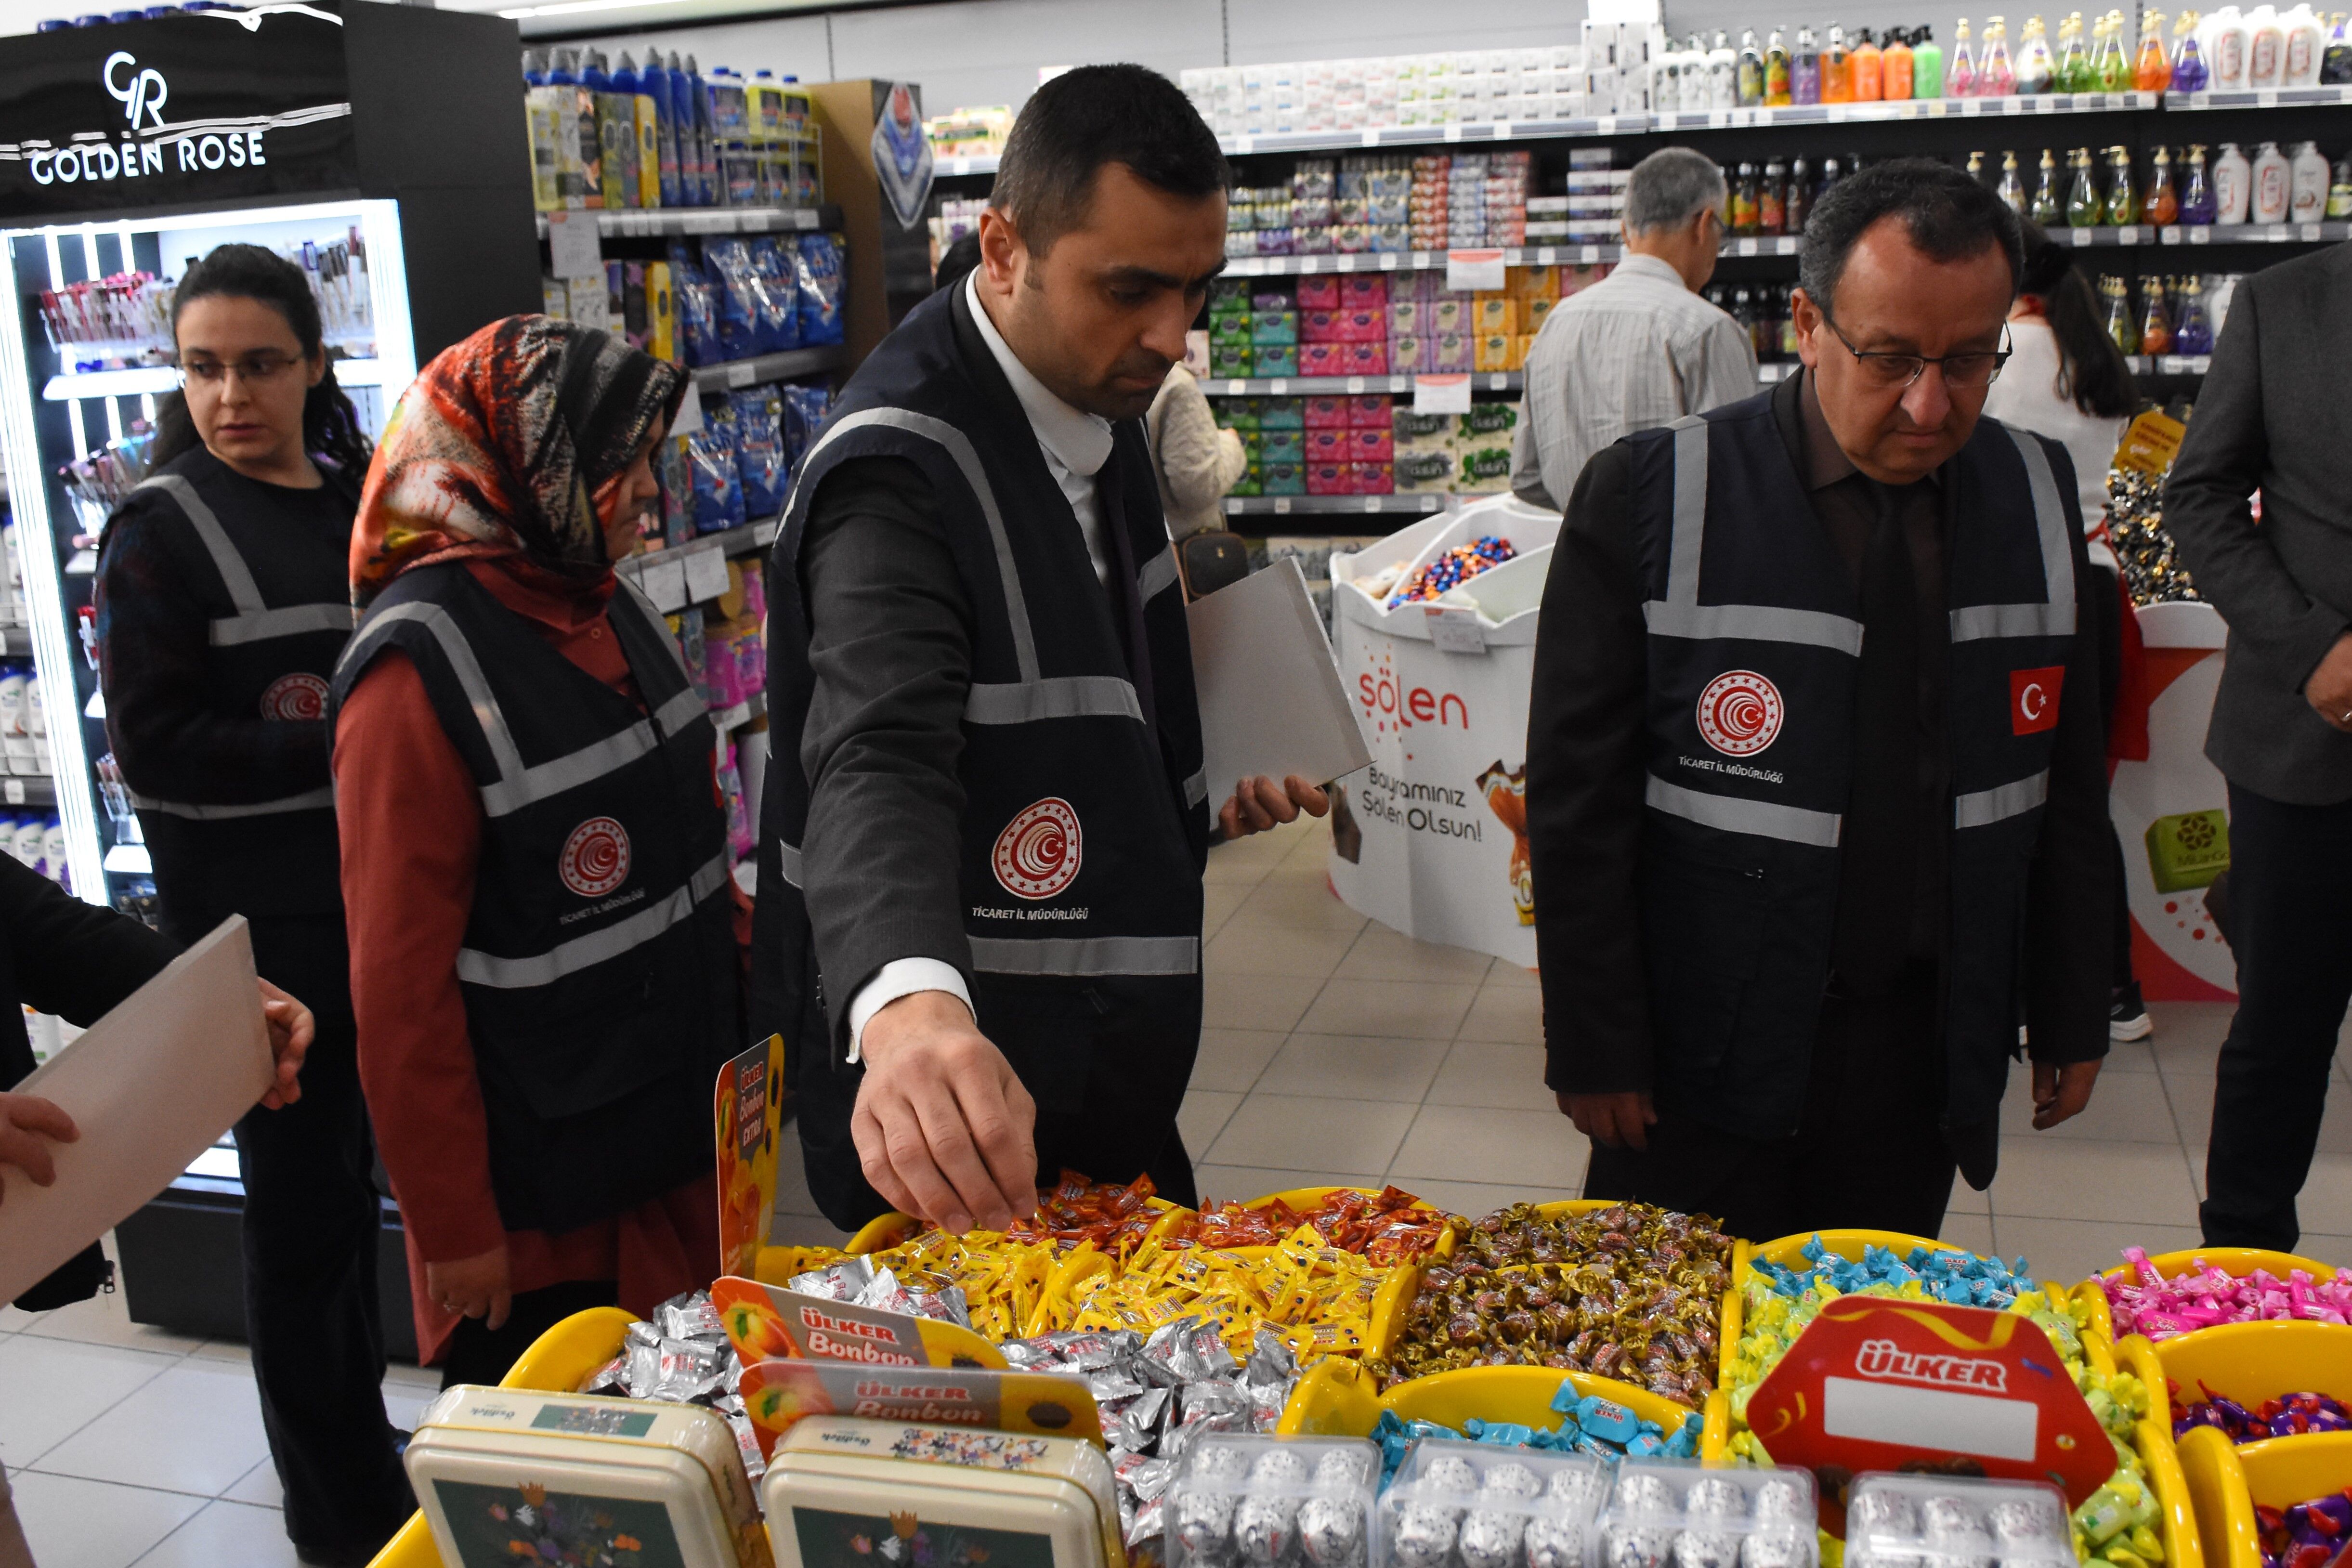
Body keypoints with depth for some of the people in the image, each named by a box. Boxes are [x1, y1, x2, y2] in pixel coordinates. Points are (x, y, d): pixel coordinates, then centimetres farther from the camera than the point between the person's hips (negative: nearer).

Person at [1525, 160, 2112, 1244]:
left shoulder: (2037, 496, 3)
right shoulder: (1650, 500, -11)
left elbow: (2068, 781, 10)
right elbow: (1577, 798, -8)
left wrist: (2072, 1015, 12)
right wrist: (1594, 1046, -8)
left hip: (1928, 1059, 4)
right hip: (1706, 1064, -3)